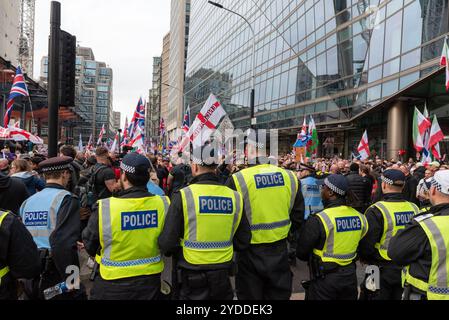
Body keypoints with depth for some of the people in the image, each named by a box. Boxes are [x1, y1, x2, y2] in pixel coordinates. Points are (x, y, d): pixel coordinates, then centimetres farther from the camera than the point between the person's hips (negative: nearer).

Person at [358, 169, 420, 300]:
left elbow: (366, 244, -20)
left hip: (382, 271, -5)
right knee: (399, 296, 22)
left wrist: (364, 258, 1)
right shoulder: (414, 208, -6)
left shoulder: (376, 211, -22)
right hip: (406, 269, 5)